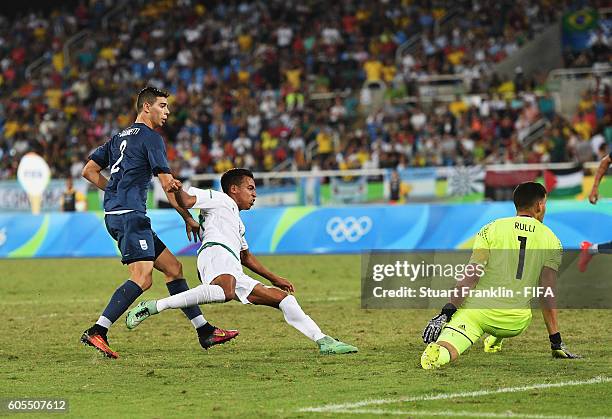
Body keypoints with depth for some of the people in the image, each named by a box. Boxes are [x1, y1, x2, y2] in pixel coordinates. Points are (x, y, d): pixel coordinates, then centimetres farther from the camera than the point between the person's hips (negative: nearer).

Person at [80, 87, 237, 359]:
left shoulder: (119, 138, 22)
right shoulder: (150, 138, -5)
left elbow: (89, 171, 20)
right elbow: (167, 184, -8)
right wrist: (188, 219, 1)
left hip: (115, 214, 10)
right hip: (130, 214, -10)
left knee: (173, 267, 11)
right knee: (142, 278, -20)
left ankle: (205, 332, 12)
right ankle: (96, 333, -28)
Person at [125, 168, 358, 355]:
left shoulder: (237, 223, 40)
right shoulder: (219, 199, 14)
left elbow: (245, 255, 48)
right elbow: (186, 201, -1)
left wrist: (274, 278, 50)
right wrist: (177, 190, -23)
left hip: (234, 275, 10)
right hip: (216, 254, -10)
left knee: (283, 298, 10)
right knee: (225, 292, -42)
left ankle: (323, 342, 9)